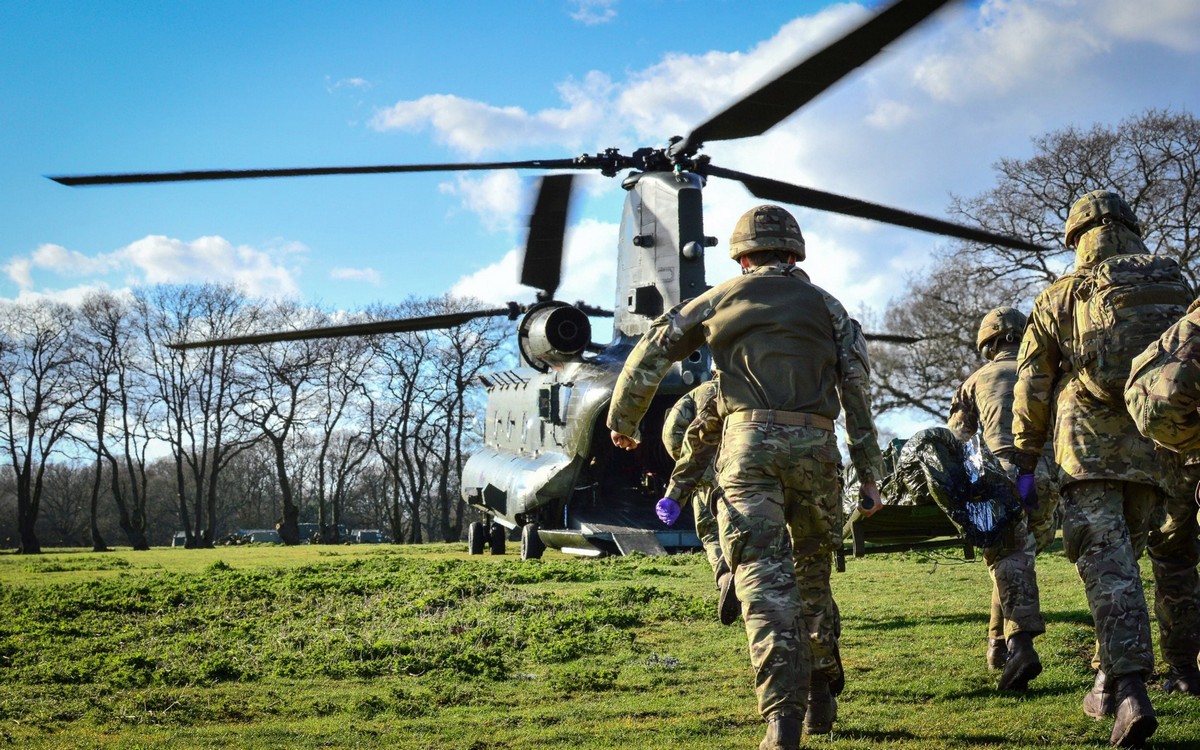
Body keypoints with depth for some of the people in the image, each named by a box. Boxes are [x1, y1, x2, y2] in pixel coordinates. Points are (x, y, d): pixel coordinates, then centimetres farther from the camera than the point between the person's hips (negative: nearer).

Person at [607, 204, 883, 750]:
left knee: (764, 578, -7)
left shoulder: (720, 299, 16)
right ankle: (819, 695, 21)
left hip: (748, 440, -1)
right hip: (814, 444, 2)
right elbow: (857, 388, 10)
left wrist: (622, 420, 31)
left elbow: (649, 355, 18)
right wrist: (869, 472, 11)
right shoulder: (825, 305, 17)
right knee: (814, 571, 18)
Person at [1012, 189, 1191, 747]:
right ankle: (1109, 681, 19)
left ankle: (1131, 689, -21)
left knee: (1106, 563, -9)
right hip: (1155, 446, 3)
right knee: (1122, 558, 15)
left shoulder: (1061, 295, 6)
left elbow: (1032, 384, 6)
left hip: (1089, 447, -3)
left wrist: (1025, 461, 12)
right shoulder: (1173, 285, 12)